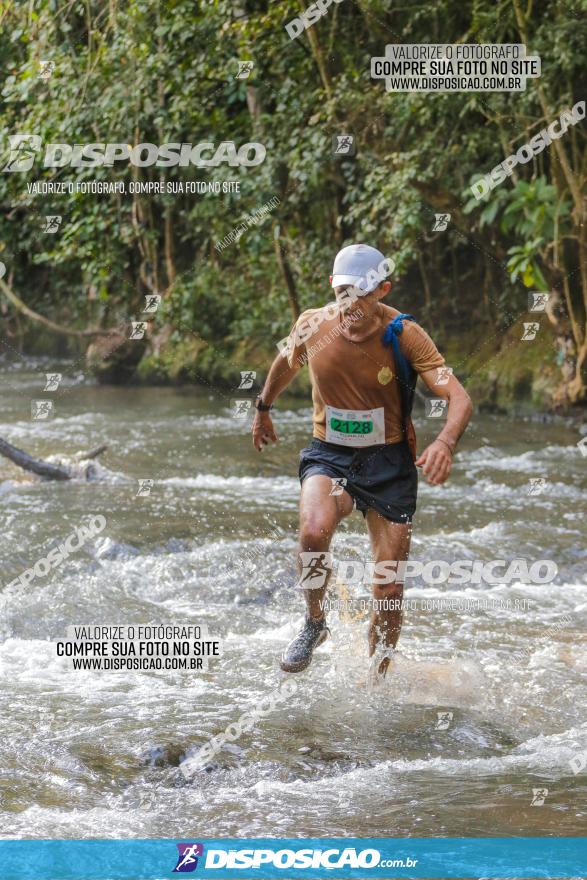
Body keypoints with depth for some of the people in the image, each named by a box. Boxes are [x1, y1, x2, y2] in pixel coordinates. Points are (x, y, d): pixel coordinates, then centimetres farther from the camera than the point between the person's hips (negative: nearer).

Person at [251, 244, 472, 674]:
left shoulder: (403, 335, -16)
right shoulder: (312, 326, -9)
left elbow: (459, 399, -22)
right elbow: (287, 363, 16)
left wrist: (445, 442, -43)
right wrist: (263, 408, 32)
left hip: (389, 461, 0)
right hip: (329, 455, 0)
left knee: (389, 593, 1)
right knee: (314, 530, -33)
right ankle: (315, 624, -6)